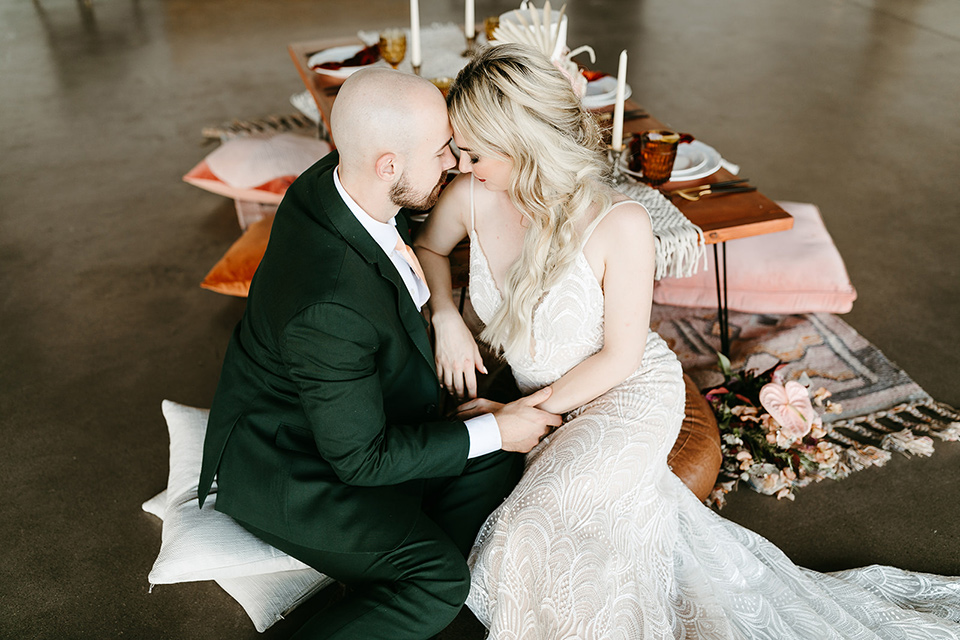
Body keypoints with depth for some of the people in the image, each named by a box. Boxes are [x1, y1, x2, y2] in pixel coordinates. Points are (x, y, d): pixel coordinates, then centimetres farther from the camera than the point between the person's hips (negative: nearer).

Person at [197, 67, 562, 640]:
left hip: (347, 416, 9)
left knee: (495, 465, 1)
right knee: (440, 579, -19)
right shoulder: (328, 308, -38)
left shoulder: (336, 178, -14)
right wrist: (493, 431, -17)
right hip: (281, 472, -8)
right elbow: (362, 459, -25)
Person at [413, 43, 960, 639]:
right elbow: (427, 247, 9)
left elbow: (619, 356, -18)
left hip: (628, 397, -5)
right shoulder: (471, 196, -14)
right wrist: (446, 317, -10)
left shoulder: (620, 224, -27)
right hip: (537, 398, 6)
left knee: (531, 528, -23)